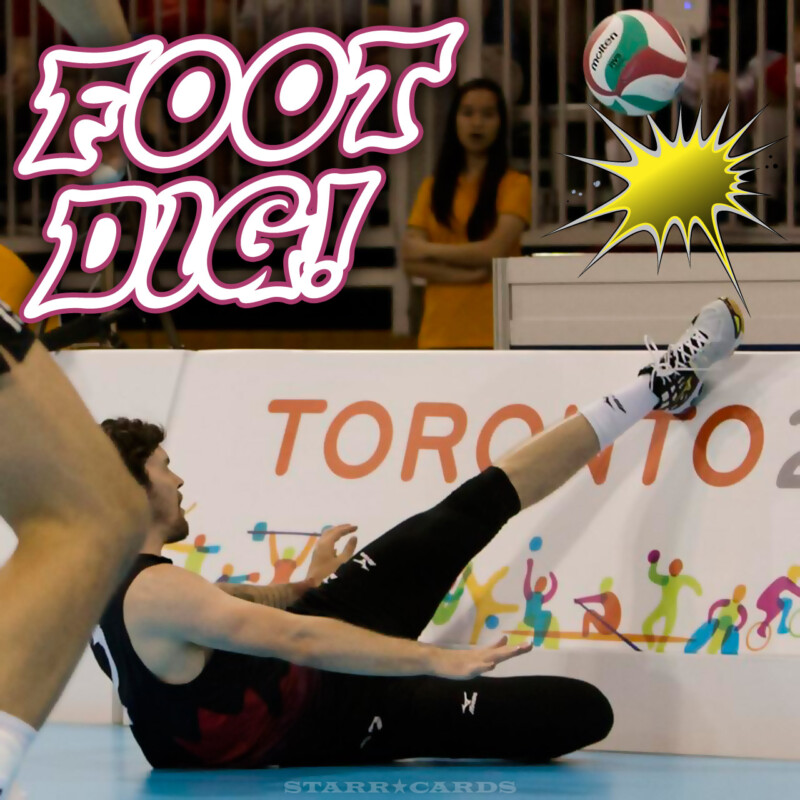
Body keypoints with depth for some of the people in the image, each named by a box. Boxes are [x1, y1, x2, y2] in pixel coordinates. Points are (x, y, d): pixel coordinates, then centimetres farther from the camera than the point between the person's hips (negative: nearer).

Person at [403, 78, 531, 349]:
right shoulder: (433, 188, 14)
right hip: (440, 336, 3)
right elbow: (411, 261, 4)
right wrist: (470, 274, -9)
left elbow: (495, 250, -10)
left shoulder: (514, 184, 3)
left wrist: (429, 250, 0)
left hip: (494, 336, -3)